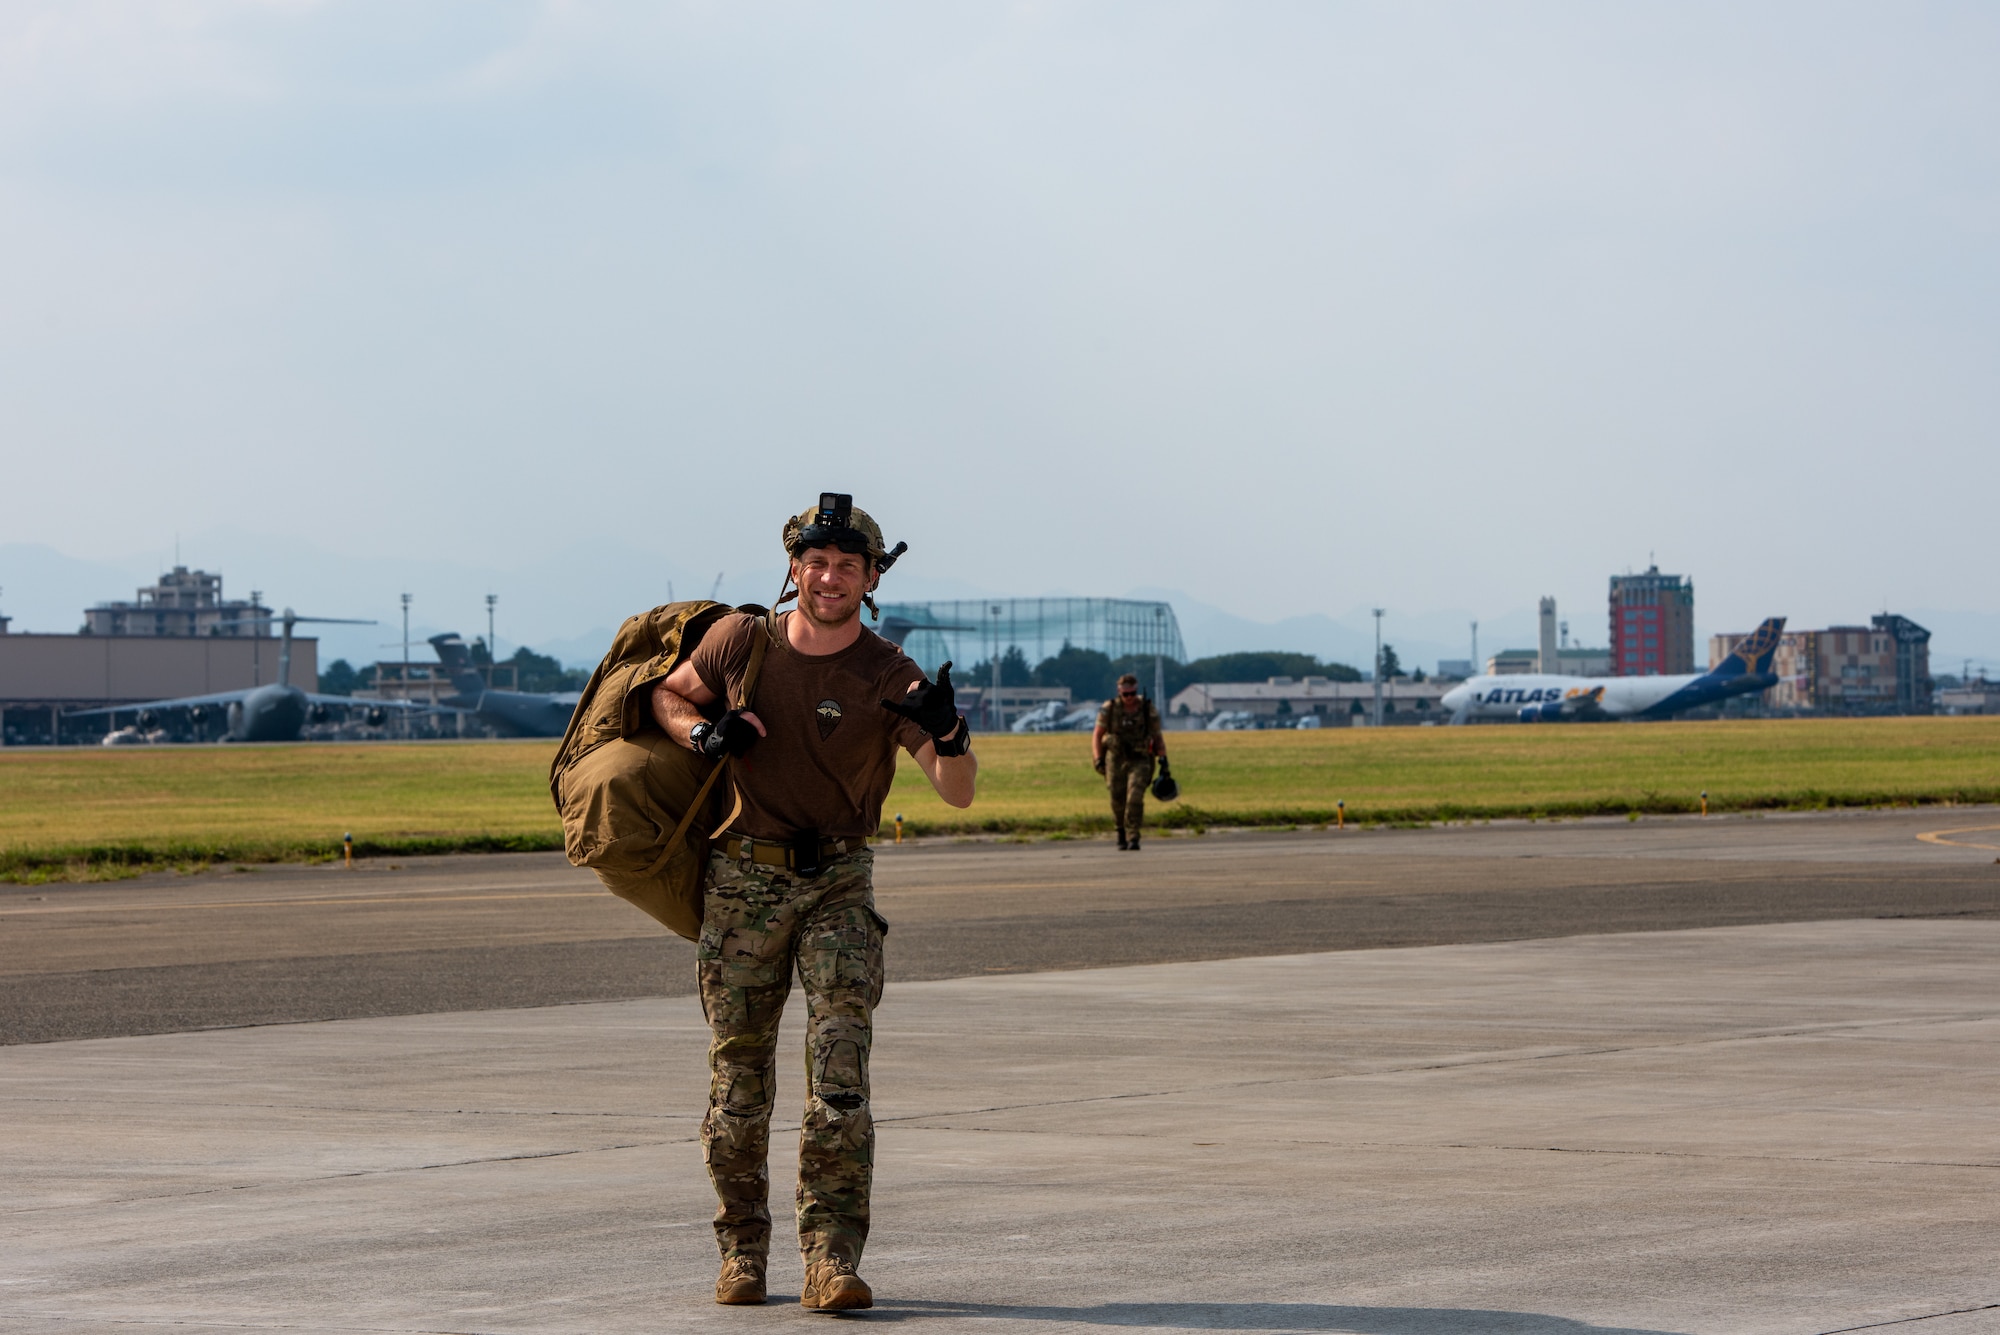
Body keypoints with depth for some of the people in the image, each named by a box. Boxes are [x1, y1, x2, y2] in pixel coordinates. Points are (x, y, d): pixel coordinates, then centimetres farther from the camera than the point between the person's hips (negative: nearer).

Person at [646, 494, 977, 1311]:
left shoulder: (889, 678, -9)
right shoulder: (741, 641, -2)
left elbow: (957, 793, -16)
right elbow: (667, 696, 16)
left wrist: (948, 733, -38)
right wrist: (703, 733, -7)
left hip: (838, 884, -1)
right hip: (743, 880, 2)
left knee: (839, 1073, -13)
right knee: (738, 1074, 4)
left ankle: (831, 1257, -15)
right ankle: (741, 1251, 16)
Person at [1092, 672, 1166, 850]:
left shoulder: (1148, 710, -3)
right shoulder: (1110, 709, -3)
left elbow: (1158, 737, 5)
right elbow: (1097, 735, 0)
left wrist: (1163, 760, -2)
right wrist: (1098, 759, -10)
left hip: (1139, 761, -1)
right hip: (1115, 760, 1)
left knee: (1135, 798, -18)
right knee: (1118, 800, 2)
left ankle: (1132, 839, -16)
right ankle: (1122, 830, 30)